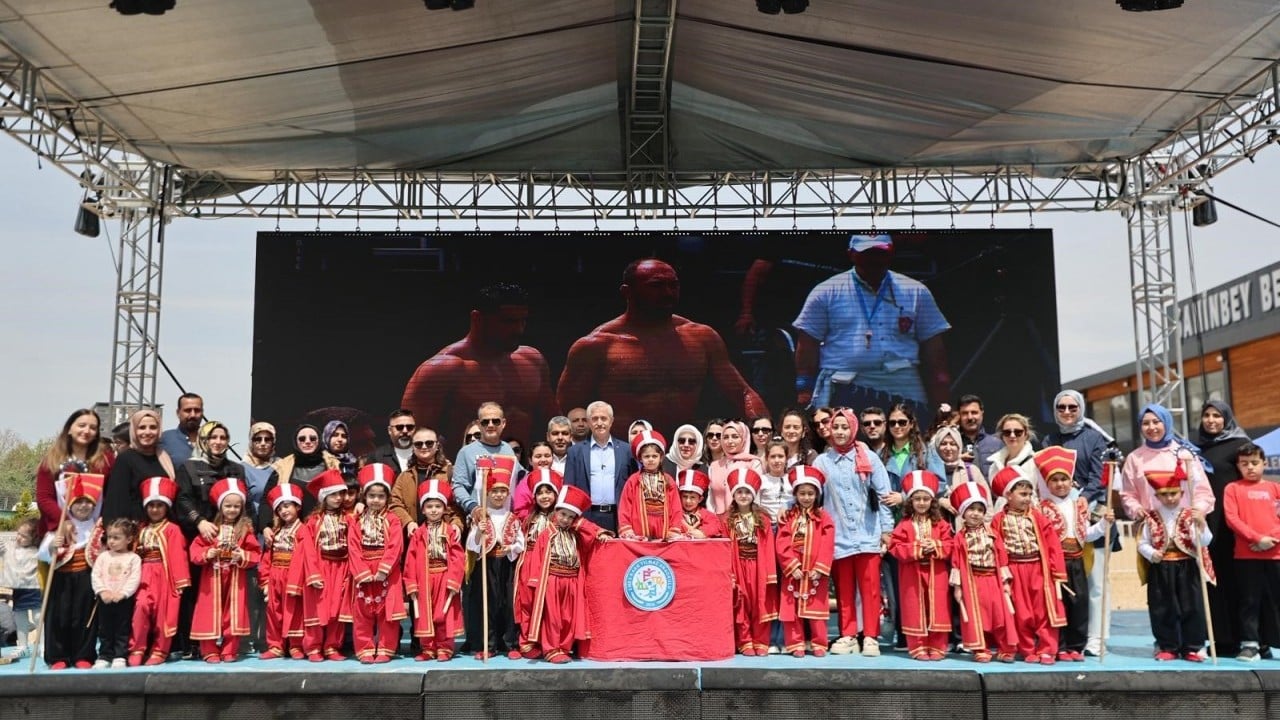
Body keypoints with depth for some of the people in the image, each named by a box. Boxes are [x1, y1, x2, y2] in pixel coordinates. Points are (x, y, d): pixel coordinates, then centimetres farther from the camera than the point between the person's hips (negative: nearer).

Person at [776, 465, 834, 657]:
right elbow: (782, 545, -5)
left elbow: (827, 546, -6)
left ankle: (819, 644, 13)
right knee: (792, 610, 4)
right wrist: (793, 566, -14)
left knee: (816, 609, 4)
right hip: (792, 571, 1)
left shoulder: (824, 518, 2)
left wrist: (819, 568, -15)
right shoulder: (787, 517, 4)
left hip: (816, 572, -1)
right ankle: (796, 644, 12)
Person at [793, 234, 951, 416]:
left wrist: (939, 405, 4)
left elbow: (933, 350, 11)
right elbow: (808, 345, 5)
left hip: (903, 392, 2)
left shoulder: (917, 293, 13)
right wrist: (804, 388, -4)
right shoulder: (826, 293, 7)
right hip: (843, 391, -2)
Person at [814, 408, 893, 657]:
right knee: (844, 590, 8)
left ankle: (871, 637, 7)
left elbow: (883, 494, 3)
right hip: (837, 537, 1)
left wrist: (887, 529, -2)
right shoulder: (822, 461, 7)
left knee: (870, 588, 1)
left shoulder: (869, 458, 4)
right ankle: (848, 636, 16)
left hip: (867, 535, -1)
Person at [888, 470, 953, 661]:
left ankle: (937, 648, 11)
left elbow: (950, 546, 0)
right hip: (912, 574, -1)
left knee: (937, 609, 3)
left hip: (936, 574, 1)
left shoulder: (941, 524, 4)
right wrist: (916, 548, -17)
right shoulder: (904, 525, -1)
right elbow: (896, 548, -7)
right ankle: (918, 647, 11)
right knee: (916, 610, 4)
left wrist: (935, 546, -17)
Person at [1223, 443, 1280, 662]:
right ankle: (1250, 644, 6)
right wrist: (1257, 538, -14)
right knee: (1249, 601, 2)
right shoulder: (1233, 489, 4)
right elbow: (1232, 519, -5)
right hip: (1246, 555, -2)